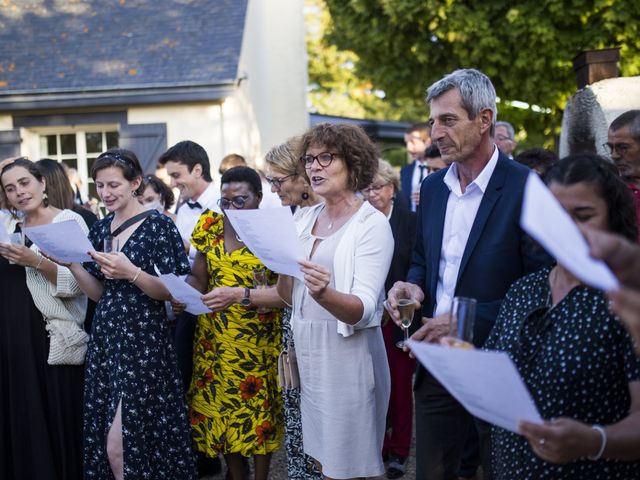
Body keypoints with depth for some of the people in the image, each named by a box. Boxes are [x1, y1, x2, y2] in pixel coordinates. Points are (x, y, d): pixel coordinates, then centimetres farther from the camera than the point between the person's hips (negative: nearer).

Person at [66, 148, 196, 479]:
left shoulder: (158, 225, -8)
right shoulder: (100, 229, 11)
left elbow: (175, 292, -10)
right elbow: (99, 292, 13)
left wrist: (131, 273, -24)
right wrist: (71, 263, -2)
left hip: (143, 340, -6)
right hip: (105, 337, 6)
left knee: (120, 444, -7)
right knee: (103, 439, 9)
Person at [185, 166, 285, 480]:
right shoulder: (211, 226, 4)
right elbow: (199, 278, 9)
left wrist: (239, 294, -31)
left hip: (258, 343, -4)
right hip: (214, 340, 4)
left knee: (258, 410, 3)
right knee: (219, 410, 8)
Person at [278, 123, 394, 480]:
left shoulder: (372, 224, -12)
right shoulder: (308, 219, 9)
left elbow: (364, 310, -21)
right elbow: (291, 297, 10)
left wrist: (325, 293, -40)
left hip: (347, 354, -6)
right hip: (309, 351, 7)